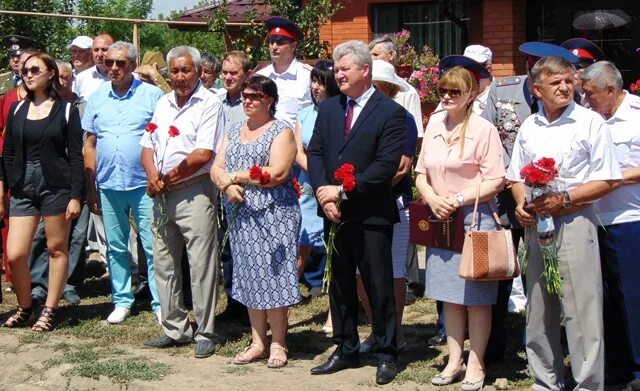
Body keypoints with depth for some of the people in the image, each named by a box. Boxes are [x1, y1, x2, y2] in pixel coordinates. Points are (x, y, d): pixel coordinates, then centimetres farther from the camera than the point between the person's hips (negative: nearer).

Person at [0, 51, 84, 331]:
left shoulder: (66, 110, 0)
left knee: (57, 249, 4)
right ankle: (24, 308, 17)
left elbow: (75, 156, -3)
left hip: (56, 186, -3)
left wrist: (75, 196, -9)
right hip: (22, 188, 3)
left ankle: (49, 311, 15)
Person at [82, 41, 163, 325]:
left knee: (153, 246, -3)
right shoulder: (97, 98, 9)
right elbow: (90, 145, 12)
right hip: (108, 185, 4)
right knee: (116, 246, 12)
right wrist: (90, 189, 9)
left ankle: (161, 303, 4)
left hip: (144, 184, -4)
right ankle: (122, 300, 22)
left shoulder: (152, 95, -3)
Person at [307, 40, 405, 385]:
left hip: (371, 215, -6)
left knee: (379, 286, 2)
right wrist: (323, 193, -8)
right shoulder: (328, 108, 11)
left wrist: (343, 190, -16)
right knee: (339, 284, 13)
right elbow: (315, 153, 8)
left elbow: (387, 165, -15)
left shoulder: (390, 112, -8)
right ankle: (346, 350, 25)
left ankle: (385, 353, 14)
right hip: (334, 212, 6)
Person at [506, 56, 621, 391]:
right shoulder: (528, 127, 9)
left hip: (574, 223, -5)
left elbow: (608, 180, -8)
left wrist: (564, 198, -17)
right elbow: (516, 176, 17)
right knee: (538, 313, 13)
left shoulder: (590, 122, -6)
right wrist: (521, 203, -3)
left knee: (581, 312, -6)